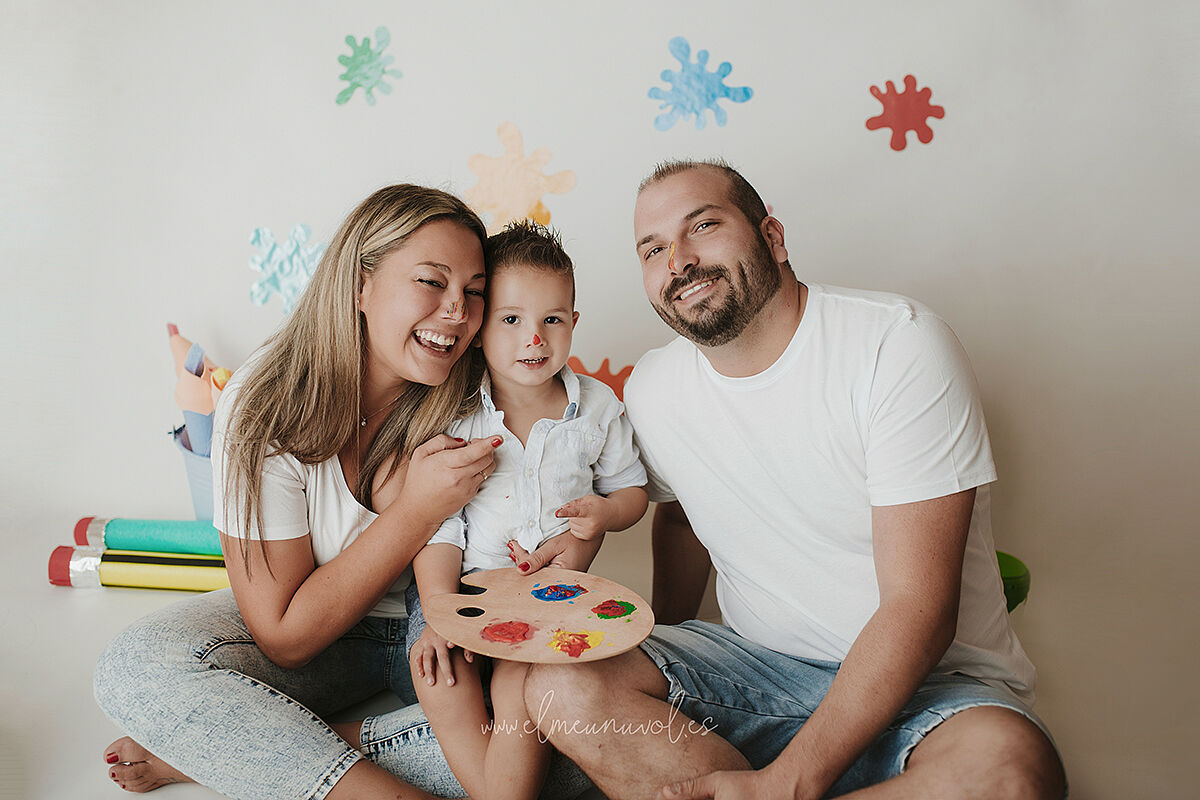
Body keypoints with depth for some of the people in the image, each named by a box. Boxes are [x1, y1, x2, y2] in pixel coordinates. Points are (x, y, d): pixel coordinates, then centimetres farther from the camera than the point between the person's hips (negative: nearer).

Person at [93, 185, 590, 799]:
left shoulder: (477, 401, -15)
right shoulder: (264, 407, -21)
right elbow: (284, 637, -20)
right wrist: (417, 511, -29)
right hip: (319, 638, -1)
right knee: (135, 667, -26)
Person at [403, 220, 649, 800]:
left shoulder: (597, 406, 0)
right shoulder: (452, 413, -6)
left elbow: (631, 488, 12)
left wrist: (604, 512, -12)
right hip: (461, 577, 1)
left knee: (522, 681, -26)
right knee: (439, 672, -25)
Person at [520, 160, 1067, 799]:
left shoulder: (898, 344, -17)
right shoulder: (652, 388, -1)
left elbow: (920, 610, -21)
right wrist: (658, 672, 16)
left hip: (928, 680, -2)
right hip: (754, 665, 3)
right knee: (559, 689, -22)